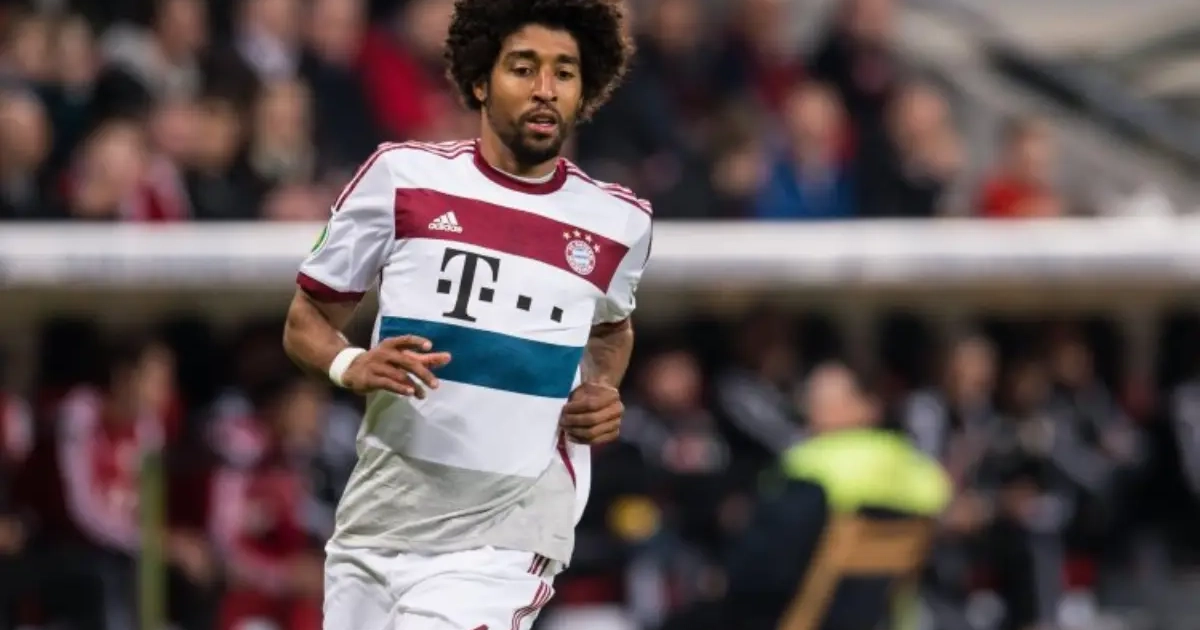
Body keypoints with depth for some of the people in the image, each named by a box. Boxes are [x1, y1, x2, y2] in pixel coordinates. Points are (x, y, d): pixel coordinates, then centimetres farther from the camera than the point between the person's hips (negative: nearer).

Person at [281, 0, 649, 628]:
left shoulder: (618, 221, 5)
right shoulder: (403, 175, 0)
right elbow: (307, 319, 7)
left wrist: (602, 391, 6)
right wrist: (350, 366, -14)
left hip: (505, 539, -1)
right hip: (375, 523, 1)